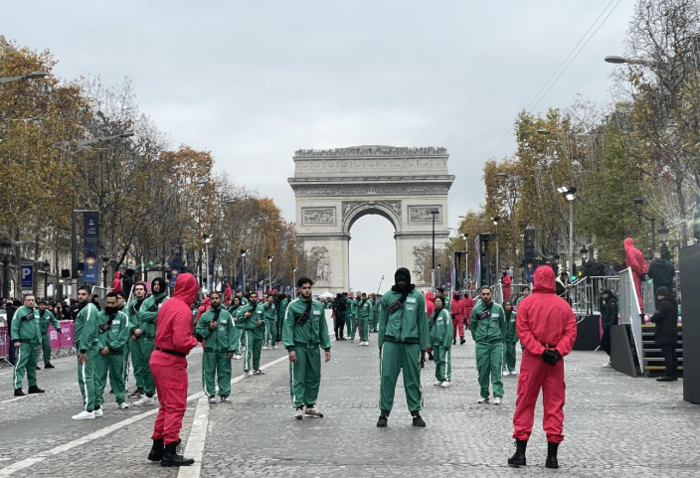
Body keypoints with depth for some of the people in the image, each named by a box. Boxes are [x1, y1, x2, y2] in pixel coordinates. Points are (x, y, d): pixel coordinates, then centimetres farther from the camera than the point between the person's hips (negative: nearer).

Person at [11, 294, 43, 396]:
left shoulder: (36, 312, 17)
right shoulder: (20, 311, -7)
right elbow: (14, 326, -11)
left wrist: (39, 341, 20)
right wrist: (16, 340, -18)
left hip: (34, 343, 8)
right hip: (23, 343, -8)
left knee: (32, 365, 15)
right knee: (20, 365, -10)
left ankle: (33, 386, 24)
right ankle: (17, 388, -11)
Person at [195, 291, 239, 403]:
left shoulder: (226, 314, 3)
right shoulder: (205, 315, 3)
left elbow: (232, 332, -1)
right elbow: (199, 332, 4)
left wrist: (232, 349, -7)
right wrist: (209, 328, -12)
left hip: (224, 349, 0)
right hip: (210, 349, 0)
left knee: (225, 372, 6)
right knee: (209, 372, 3)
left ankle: (225, 394, 13)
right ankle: (211, 394, 12)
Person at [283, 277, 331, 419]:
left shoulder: (318, 305, 9)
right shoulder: (293, 306, -5)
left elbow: (323, 327, 12)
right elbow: (288, 327, -8)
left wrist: (327, 347, 8)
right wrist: (290, 348, -16)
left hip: (314, 347, 4)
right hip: (299, 347, -4)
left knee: (314, 377, 10)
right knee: (298, 378, -1)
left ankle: (310, 405, 21)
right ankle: (299, 407, 5)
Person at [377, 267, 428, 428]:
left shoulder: (418, 297, 4)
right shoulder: (387, 297, 6)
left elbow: (422, 323, 5)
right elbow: (382, 322, 9)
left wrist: (423, 348, 3)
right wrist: (380, 345, 5)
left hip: (411, 343, 0)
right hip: (391, 342, 0)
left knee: (413, 380, 5)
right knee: (387, 378, -2)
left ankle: (416, 413, 15)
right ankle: (384, 413, 6)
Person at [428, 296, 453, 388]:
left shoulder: (445, 312, -7)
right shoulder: (433, 314, 14)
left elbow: (449, 328, -12)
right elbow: (429, 329, 16)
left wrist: (447, 342, -17)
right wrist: (429, 343, 10)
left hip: (443, 342, -7)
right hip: (435, 342, 7)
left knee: (445, 360, -8)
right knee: (437, 360, 11)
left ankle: (447, 379, -7)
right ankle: (439, 378, 19)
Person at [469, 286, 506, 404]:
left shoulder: (498, 308, 2)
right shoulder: (476, 309, 2)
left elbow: (503, 325, 10)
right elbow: (472, 326, 11)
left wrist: (500, 338, 7)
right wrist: (477, 338, 7)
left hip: (496, 344, -1)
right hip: (481, 344, 1)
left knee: (496, 369, -5)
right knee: (482, 370, 4)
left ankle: (498, 395, -3)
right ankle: (484, 395, 14)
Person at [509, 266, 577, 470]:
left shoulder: (527, 303, -2)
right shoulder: (564, 305, 5)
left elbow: (523, 331, -10)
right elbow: (571, 332, -5)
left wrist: (540, 350, -13)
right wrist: (559, 351, -11)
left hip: (532, 358, -1)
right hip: (555, 359, 1)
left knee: (525, 403, 6)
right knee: (554, 405, 6)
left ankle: (520, 452, 6)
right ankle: (552, 455, 5)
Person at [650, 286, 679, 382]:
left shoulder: (663, 303, -14)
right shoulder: (673, 303, 17)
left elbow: (658, 316, -23)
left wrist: (652, 318, -1)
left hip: (665, 334, -10)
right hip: (673, 333, 10)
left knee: (667, 353, -10)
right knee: (673, 353, 12)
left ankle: (668, 374, -13)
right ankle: (674, 374, 15)